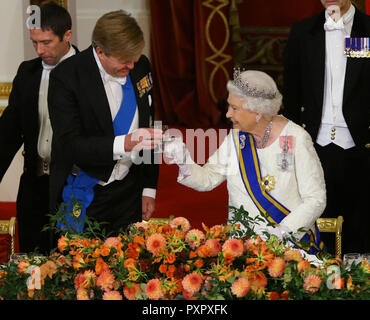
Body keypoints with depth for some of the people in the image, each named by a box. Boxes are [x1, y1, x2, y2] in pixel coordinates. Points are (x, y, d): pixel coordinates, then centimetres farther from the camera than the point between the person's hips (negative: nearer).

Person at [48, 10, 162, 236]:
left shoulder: (140, 66, 1)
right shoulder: (66, 77, -16)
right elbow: (69, 145, -21)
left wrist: (149, 188, 11)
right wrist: (123, 144, -33)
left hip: (128, 192, 4)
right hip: (83, 196, -4)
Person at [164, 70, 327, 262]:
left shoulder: (296, 139, -9)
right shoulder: (237, 136, 7)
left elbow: (316, 199, -9)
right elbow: (207, 179, 8)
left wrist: (281, 232, -19)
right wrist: (184, 161, -11)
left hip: (290, 239, -4)